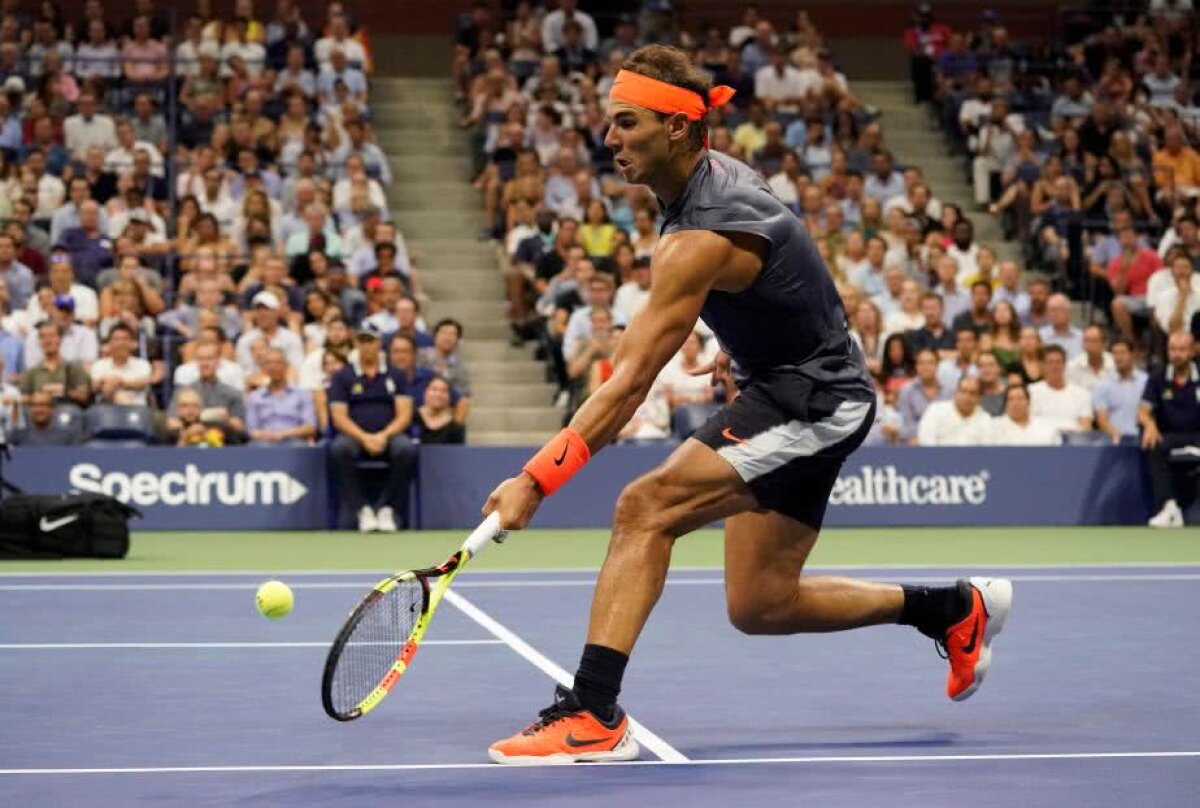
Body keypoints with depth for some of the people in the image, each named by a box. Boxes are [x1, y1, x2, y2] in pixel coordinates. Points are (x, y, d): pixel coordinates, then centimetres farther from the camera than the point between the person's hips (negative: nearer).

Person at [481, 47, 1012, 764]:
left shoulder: (701, 239, -27)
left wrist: (536, 480, -33)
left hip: (811, 402, -10)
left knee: (644, 509, -26)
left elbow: (630, 383, -31)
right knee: (761, 607, 12)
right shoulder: (718, 173, 1)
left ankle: (594, 714, -29)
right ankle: (956, 608, 27)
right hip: (784, 388, 10)